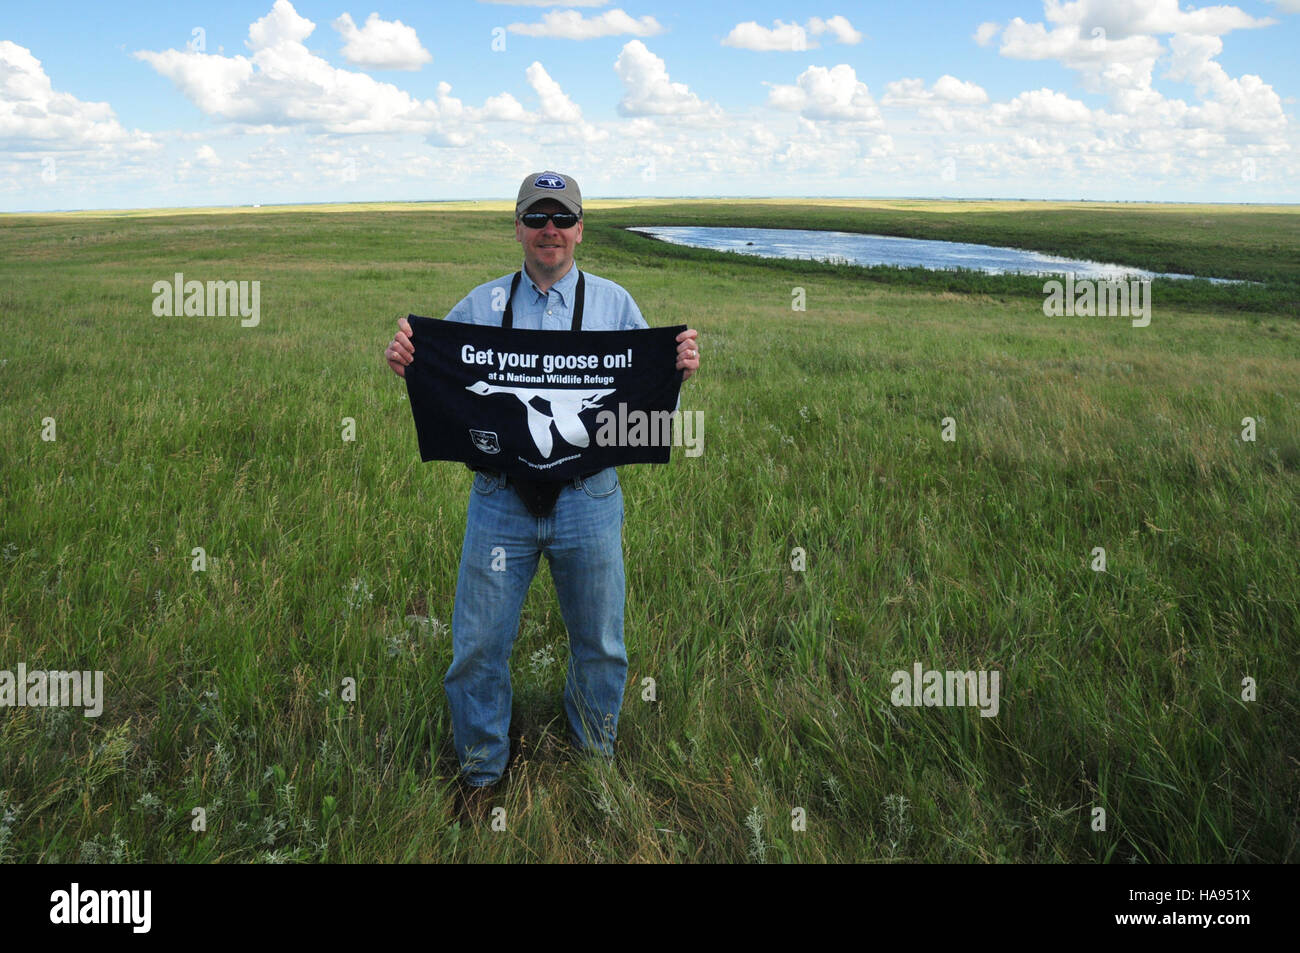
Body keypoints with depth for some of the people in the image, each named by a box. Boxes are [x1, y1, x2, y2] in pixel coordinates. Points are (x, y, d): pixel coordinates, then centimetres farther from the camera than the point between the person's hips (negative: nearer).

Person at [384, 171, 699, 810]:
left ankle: (595, 754, 39)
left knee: (599, 643, 13)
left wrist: (680, 370, -18)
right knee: (478, 643, 8)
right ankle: (481, 769, 31)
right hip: (501, 499, 0)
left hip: (587, 499, 0)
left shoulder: (614, 304, 4)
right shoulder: (479, 305, 6)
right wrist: (403, 361, -15)